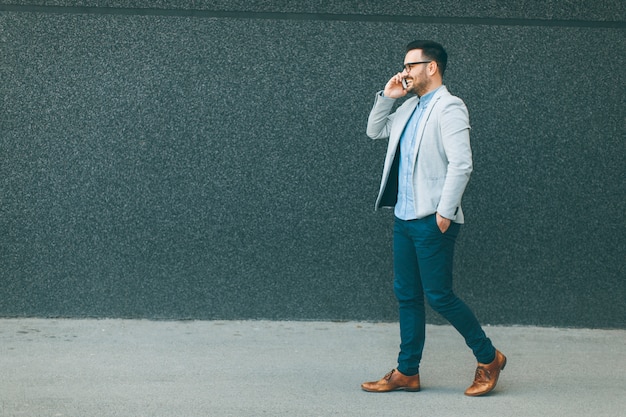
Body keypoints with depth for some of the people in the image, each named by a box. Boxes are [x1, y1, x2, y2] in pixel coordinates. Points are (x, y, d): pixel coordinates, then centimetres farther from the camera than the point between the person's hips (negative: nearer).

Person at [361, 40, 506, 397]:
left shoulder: (449, 108, -12)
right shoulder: (411, 107, 14)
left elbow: (461, 164, -20)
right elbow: (375, 131, 26)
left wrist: (445, 212, -20)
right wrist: (387, 97, 11)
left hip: (433, 220, -9)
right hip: (405, 217, 9)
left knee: (439, 295, -4)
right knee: (407, 296, 11)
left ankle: (489, 357, 12)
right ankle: (407, 372, 18)